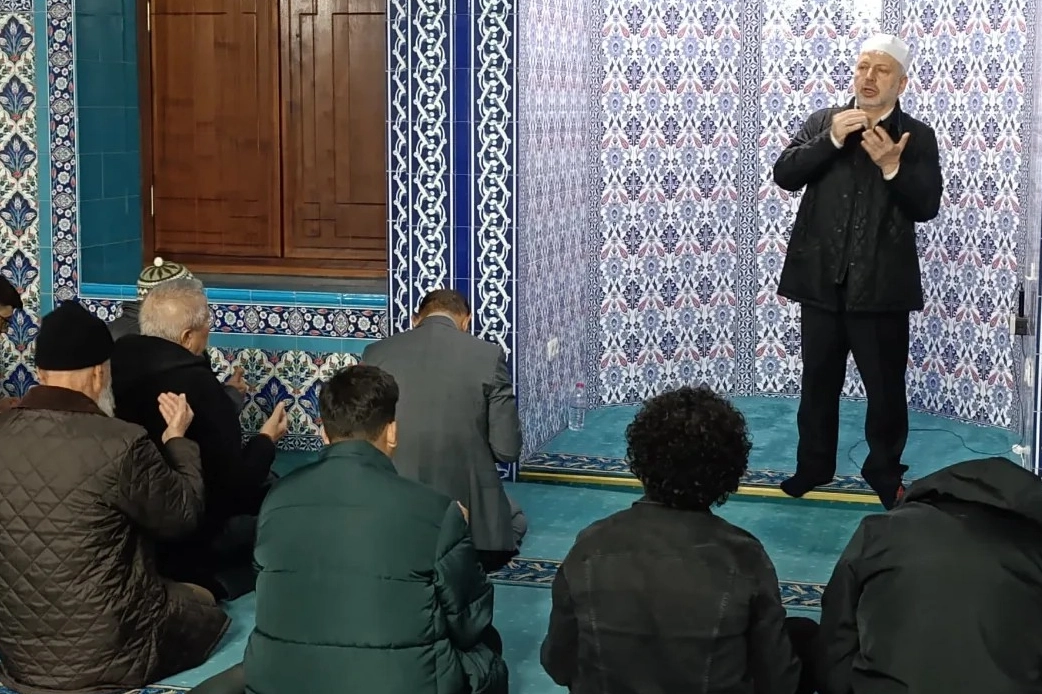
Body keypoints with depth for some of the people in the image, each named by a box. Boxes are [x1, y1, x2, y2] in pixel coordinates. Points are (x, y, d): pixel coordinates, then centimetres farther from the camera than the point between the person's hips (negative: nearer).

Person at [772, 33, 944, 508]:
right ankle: (814, 466, 28)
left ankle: (885, 472, 22)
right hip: (821, 279, 2)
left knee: (886, 387, 5)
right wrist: (831, 139, -16)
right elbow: (784, 175, -5)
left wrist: (892, 166, -23)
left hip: (880, 285, -2)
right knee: (818, 380, 14)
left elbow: (926, 207, -7)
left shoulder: (917, 136, 1)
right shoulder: (823, 122, 7)